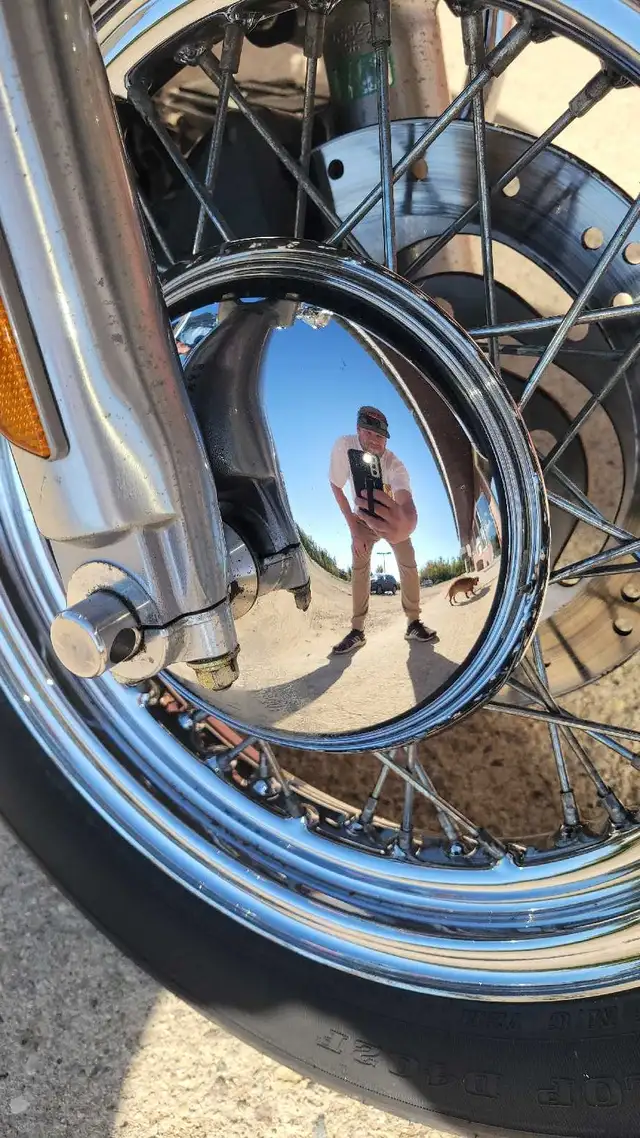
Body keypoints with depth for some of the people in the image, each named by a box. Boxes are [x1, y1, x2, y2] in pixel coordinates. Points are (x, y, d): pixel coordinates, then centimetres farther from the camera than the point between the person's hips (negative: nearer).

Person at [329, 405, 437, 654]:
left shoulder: (395, 466, -38)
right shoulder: (344, 446, -31)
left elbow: (406, 503, -57)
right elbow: (336, 486, -15)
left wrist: (406, 524, -84)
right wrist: (354, 529, -16)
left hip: (393, 519, -1)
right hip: (363, 519, 1)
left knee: (409, 566, -9)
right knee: (359, 569, -5)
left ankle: (413, 624, 5)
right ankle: (357, 631, 1)